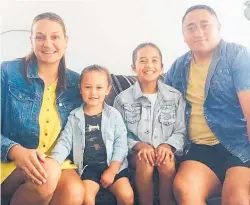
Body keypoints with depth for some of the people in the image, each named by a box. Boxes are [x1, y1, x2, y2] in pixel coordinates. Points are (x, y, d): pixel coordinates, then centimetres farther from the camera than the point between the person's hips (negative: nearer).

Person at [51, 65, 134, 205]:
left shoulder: (114, 115, 1)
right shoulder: (75, 117, 4)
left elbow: (121, 144, -2)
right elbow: (65, 142, 1)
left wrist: (112, 170, -10)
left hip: (113, 165, 0)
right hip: (88, 166, 0)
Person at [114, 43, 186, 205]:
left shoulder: (175, 96, 3)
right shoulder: (123, 99, -1)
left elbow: (181, 131, 3)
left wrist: (168, 145, -17)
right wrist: (139, 145, -20)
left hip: (165, 150, 1)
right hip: (137, 152, 0)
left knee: (167, 163, -31)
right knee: (145, 162, -32)